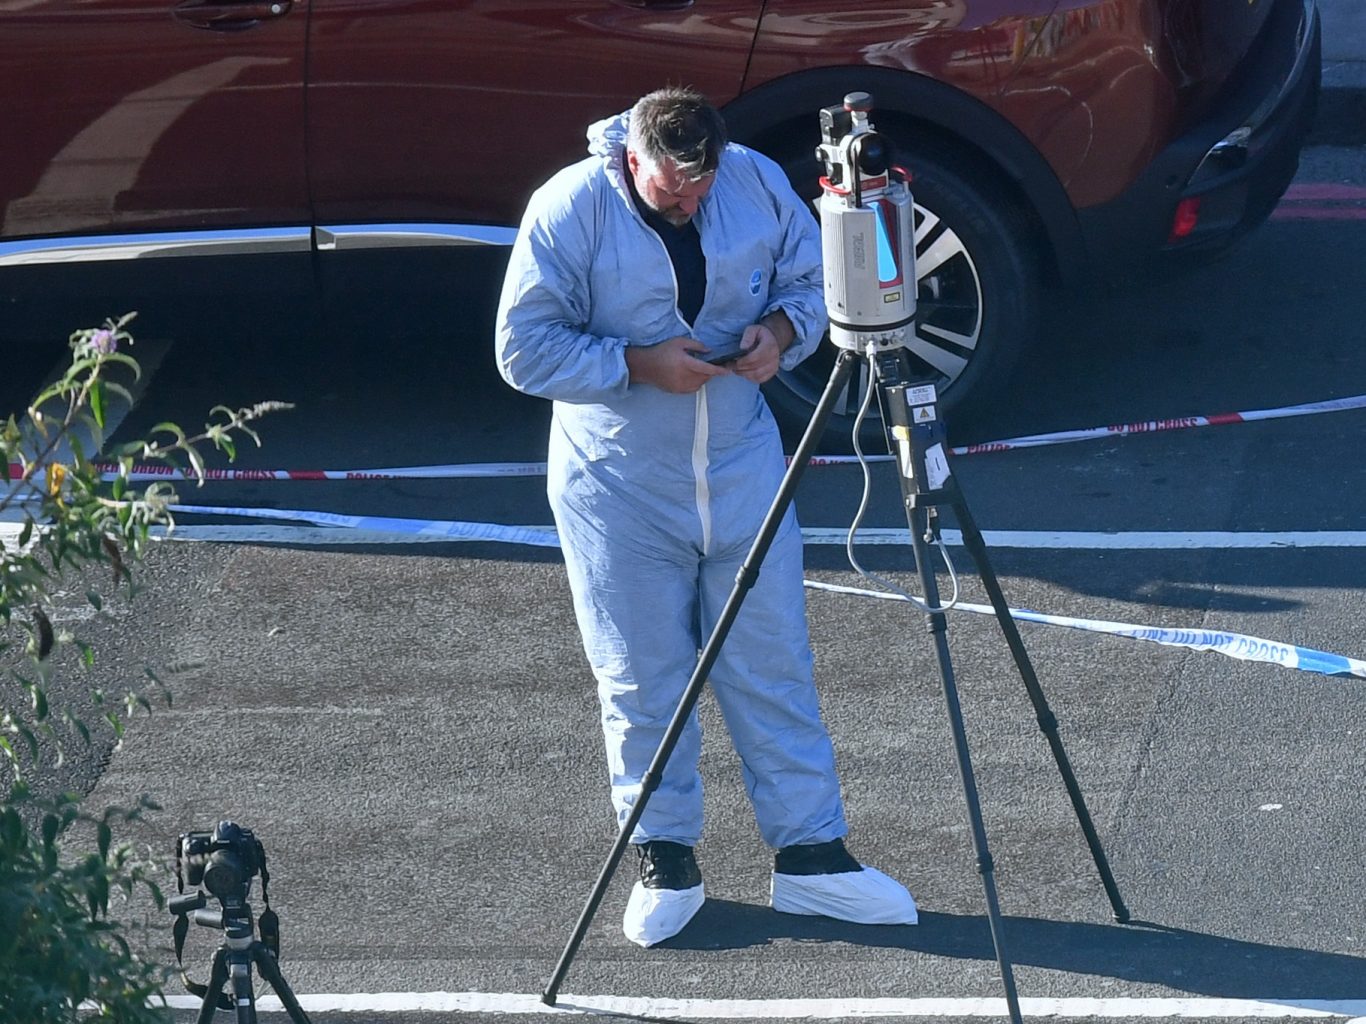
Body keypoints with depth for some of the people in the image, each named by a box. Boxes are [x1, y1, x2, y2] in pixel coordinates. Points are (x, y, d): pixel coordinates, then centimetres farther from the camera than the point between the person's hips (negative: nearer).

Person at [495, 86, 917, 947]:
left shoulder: (758, 183, -5)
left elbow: (813, 281, 9)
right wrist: (640, 364, -22)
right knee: (642, 679, 4)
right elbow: (524, 349, -15)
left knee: (775, 663, 6)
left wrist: (782, 330, -13)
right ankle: (666, 861, 18)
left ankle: (811, 853, 13)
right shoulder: (568, 211, -15)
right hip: (619, 486, -3)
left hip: (741, 464, 3)